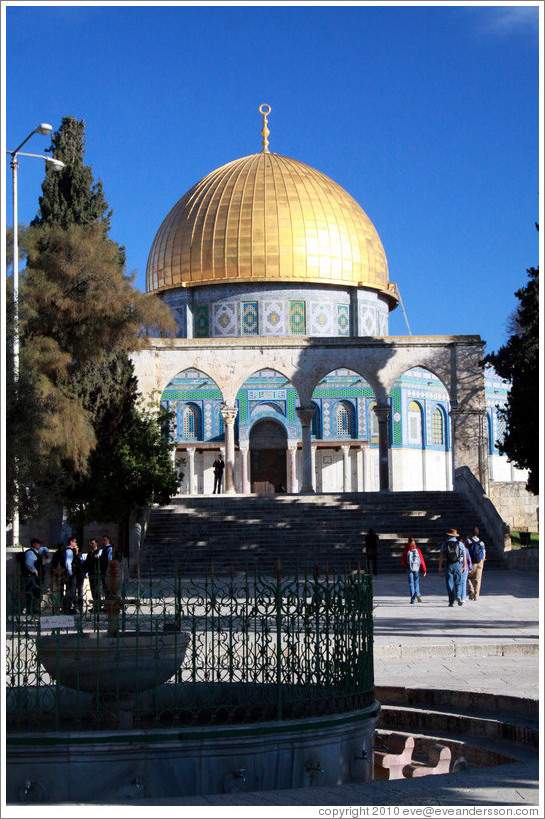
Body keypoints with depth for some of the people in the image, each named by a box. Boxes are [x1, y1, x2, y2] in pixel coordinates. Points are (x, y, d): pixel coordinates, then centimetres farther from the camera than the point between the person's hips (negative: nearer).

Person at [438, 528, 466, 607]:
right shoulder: (460, 544, 4)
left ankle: (451, 601, 1)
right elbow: (464, 556, 3)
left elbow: (442, 555, -4)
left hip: (448, 565, 0)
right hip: (458, 565, 0)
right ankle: (458, 595, -17)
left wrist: (440, 566, -1)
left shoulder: (445, 543, 2)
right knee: (458, 582, 9)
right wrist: (464, 566, 11)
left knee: (450, 583, 3)